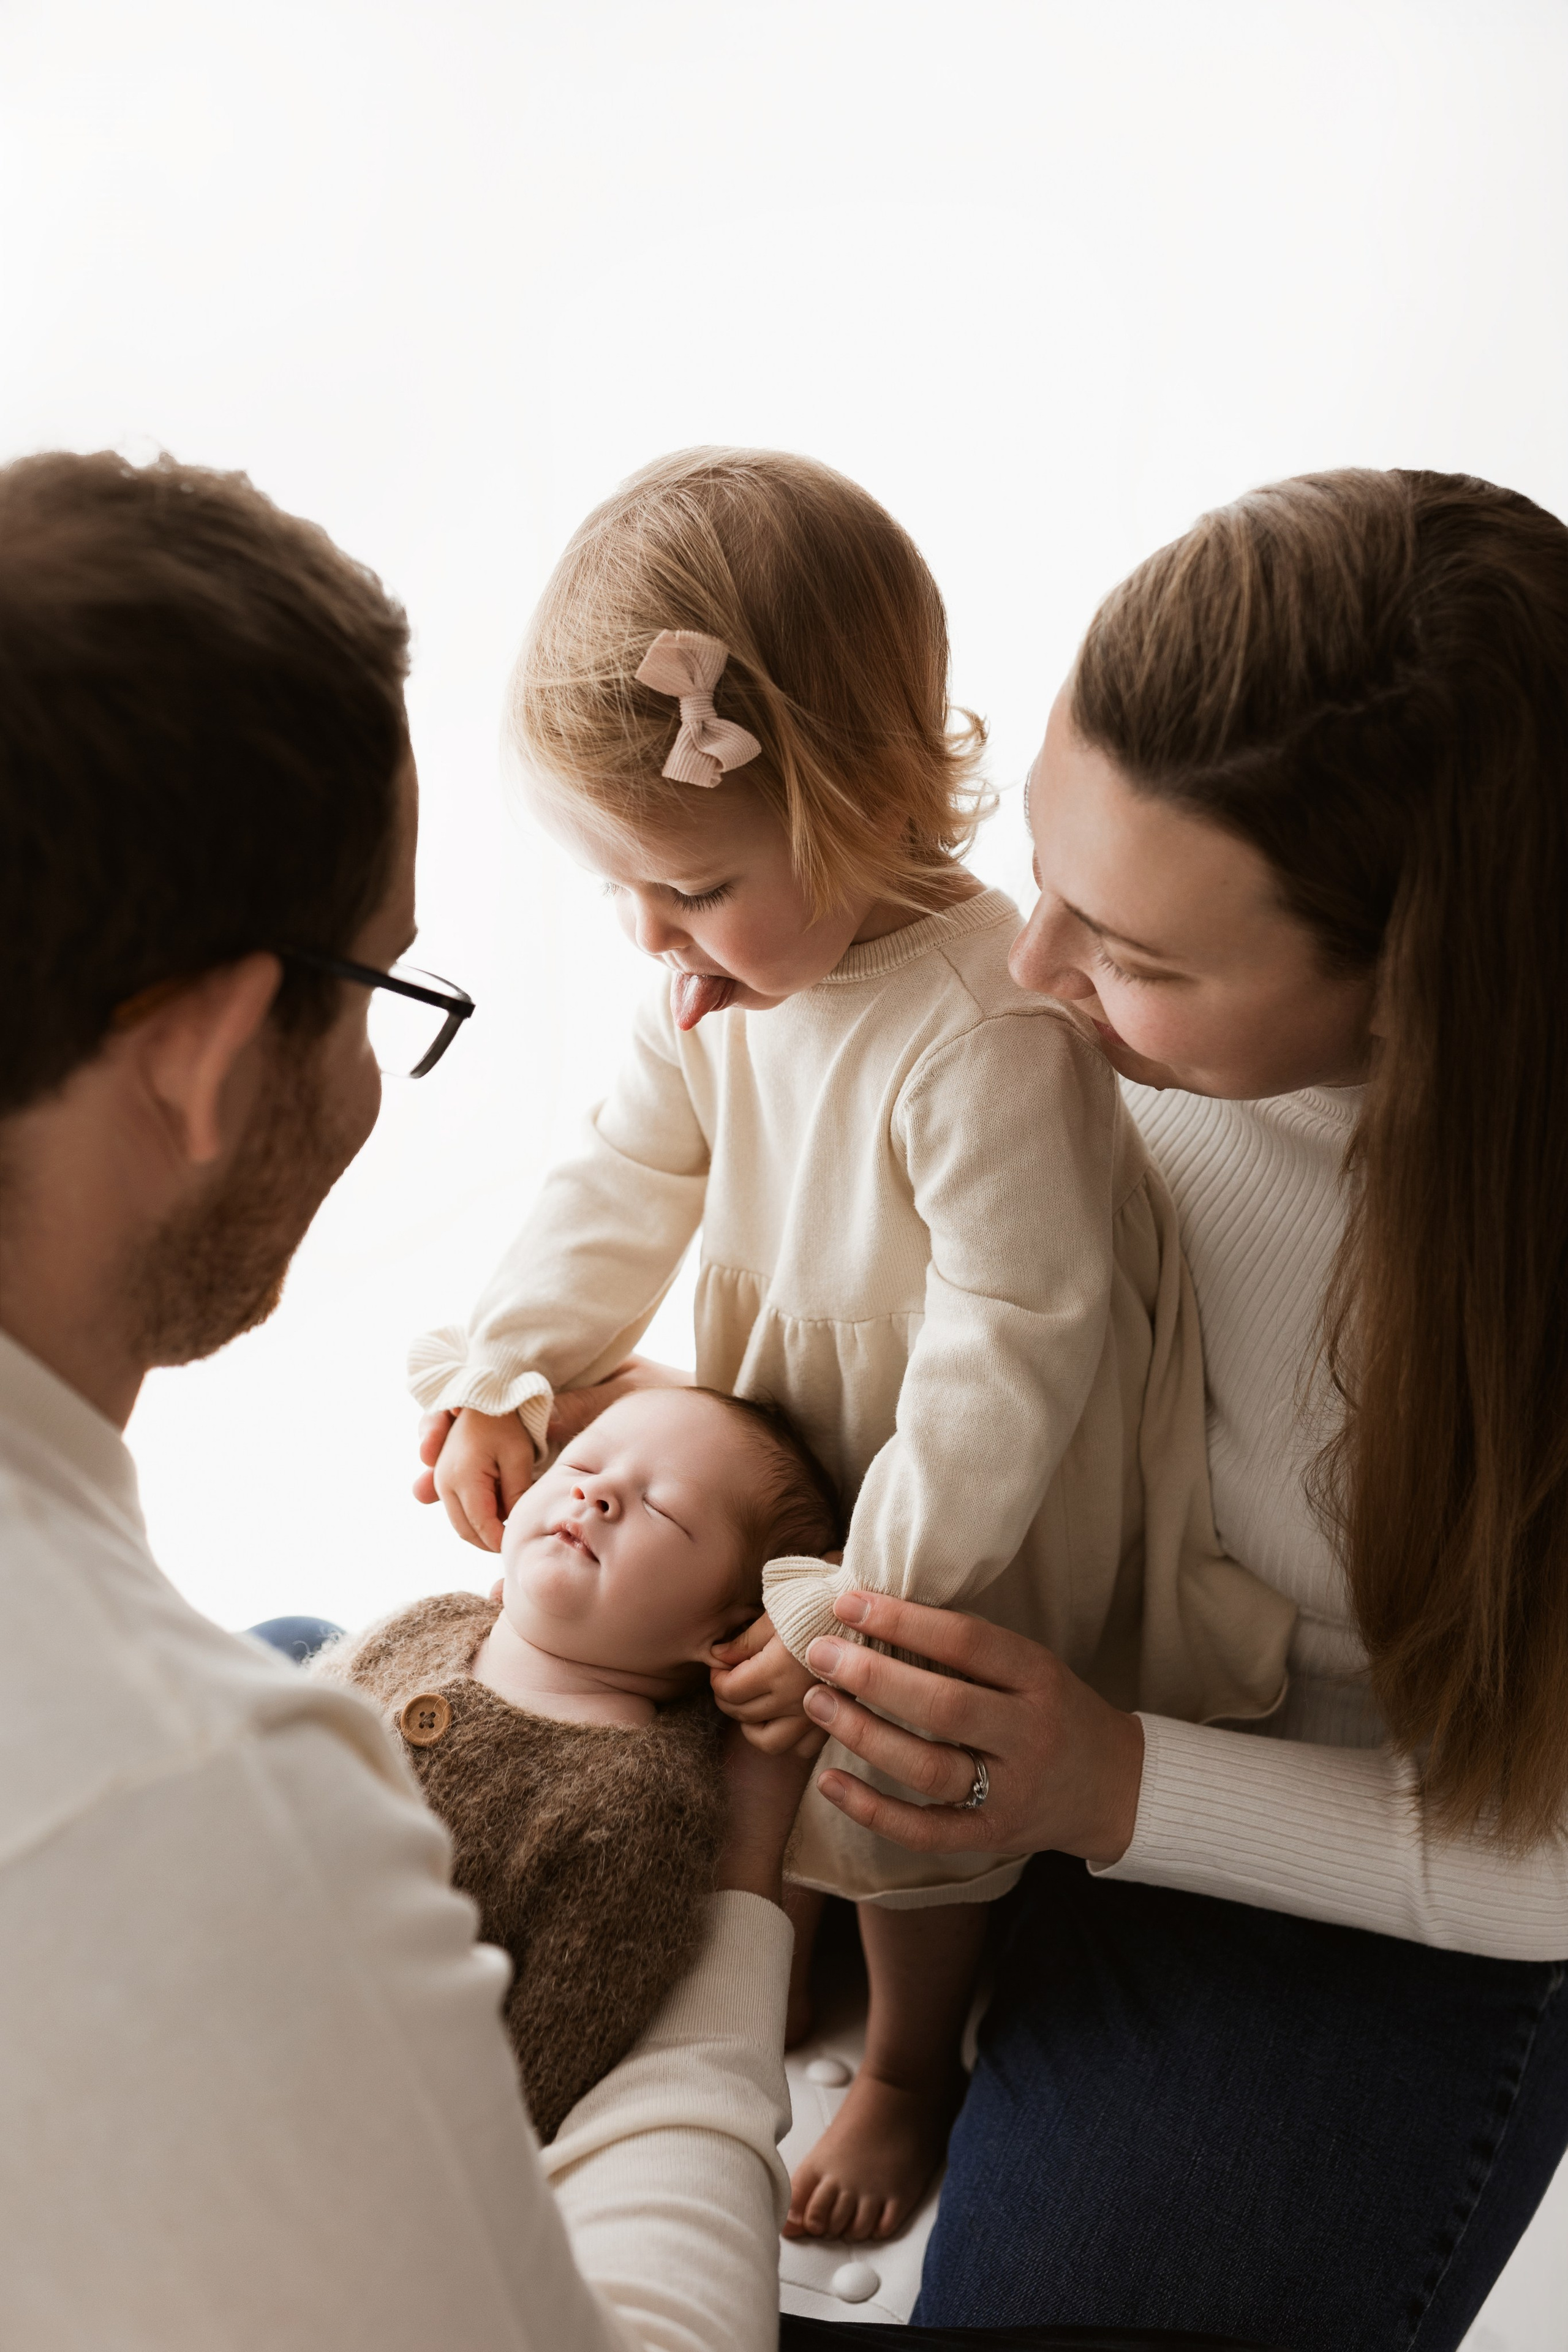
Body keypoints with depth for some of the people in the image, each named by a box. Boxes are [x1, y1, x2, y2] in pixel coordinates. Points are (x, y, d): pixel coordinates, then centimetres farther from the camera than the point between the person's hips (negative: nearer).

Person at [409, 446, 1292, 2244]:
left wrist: (861, 1606, -30)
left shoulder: (991, 1035, -35)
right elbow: (627, 1183, 3)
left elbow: (1012, 1350, -32)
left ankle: (910, 2067, 47)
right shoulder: (716, 982, -10)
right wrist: (499, 1373, -8)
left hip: (953, 1523, -6)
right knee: (763, 1741, 25)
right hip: (774, 1467, 7)